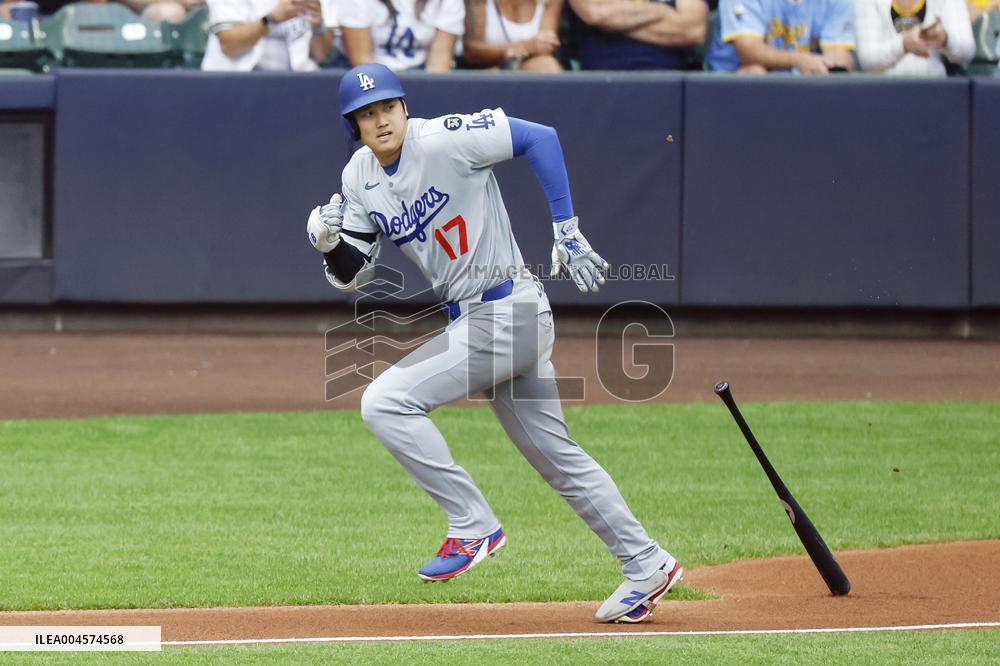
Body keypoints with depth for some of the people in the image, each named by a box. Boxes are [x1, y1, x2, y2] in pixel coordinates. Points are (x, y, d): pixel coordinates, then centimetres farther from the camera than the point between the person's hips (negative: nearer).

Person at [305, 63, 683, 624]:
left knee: (386, 401, -17)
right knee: (558, 457, 15)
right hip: (469, 320, 8)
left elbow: (540, 137, -14)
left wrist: (568, 231, -14)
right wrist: (328, 242, -15)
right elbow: (353, 275, 7)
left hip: (509, 314, -8)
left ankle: (473, 527, -10)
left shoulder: (445, 139, -16)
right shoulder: (360, 179, 6)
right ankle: (646, 565, 25)